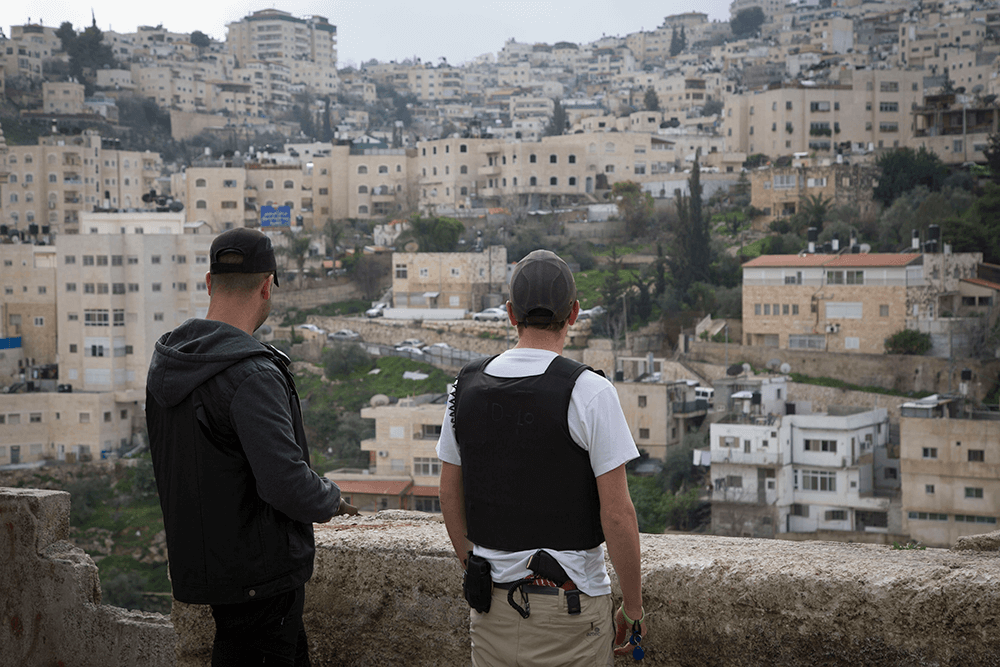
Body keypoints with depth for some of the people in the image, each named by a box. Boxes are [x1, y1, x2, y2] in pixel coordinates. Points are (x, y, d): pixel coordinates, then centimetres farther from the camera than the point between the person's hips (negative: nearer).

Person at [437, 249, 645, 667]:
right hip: (569, 605, -5)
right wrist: (633, 608, -3)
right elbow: (617, 514, -15)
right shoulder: (589, 393, -15)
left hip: (492, 604, 5)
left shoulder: (466, 386, 1)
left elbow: (450, 497, 9)